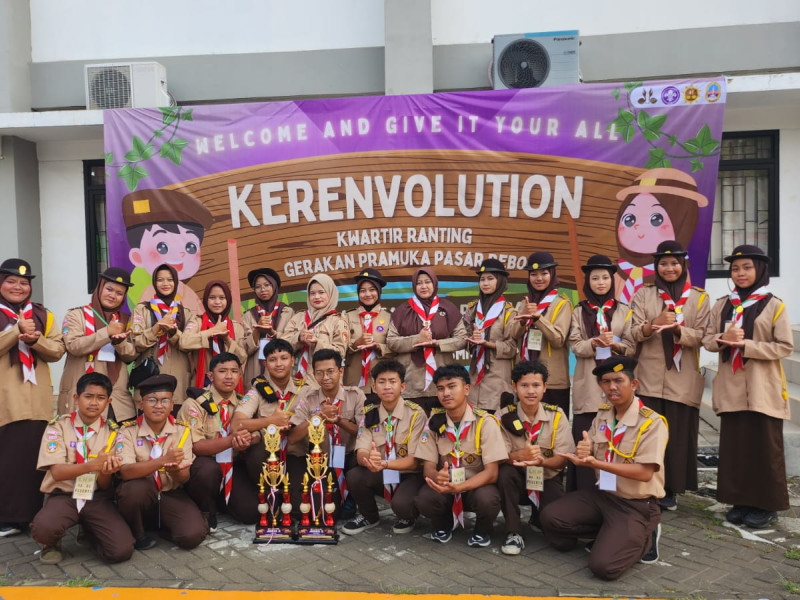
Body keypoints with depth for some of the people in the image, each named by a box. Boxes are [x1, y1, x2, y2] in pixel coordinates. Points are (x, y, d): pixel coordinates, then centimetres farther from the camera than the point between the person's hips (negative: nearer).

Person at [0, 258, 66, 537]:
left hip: (36, 398, 2)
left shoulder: (43, 314, 12)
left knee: (35, 453, 4)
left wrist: (35, 339, -12)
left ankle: (33, 513, 14)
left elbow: (58, 350, 5)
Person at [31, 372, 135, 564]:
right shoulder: (58, 426, -2)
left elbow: (105, 485, 0)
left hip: (98, 498, 2)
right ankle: (52, 544, 4)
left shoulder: (113, 433, 2)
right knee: (43, 528, -37)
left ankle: (89, 531, 14)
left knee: (121, 550, -21)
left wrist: (106, 471, -26)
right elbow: (57, 472, -12)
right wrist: (93, 464, -29)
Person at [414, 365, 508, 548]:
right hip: (444, 486, 2)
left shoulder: (485, 422, -16)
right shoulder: (434, 422, -6)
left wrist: (458, 487, -36)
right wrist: (436, 476, -32)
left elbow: (491, 472, -20)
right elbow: (428, 467, -6)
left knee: (487, 499, -35)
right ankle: (444, 524, 7)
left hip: (477, 485, -2)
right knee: (423, 500, -29)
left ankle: (482, 530, 1)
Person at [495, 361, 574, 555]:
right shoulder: (503, 416, -10)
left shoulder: (557, 415, -7)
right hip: (518, 478, -1)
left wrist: (542, 461, -34)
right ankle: (513, 533, -17)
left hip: (548, 479, 1)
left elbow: (562, 459, -11)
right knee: (505, 472, -34)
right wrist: (521, 455, -37)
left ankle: (538, 518, 16)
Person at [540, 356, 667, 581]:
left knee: (603, 565, -21)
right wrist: (584, 451, -20)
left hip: (636, 505, -6)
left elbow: (645, 473, -25)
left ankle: (644, 538, 8)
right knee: (551, 516, -13)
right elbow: (589, 457, 7)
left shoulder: (652, 422, -17)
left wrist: (595, 463, -33)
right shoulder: (602, 415, 4)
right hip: (602, 495, 6)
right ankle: (610, 534, 7)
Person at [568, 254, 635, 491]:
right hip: (587, 383, 0)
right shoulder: (579, 311, 9)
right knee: (584, 441, -2)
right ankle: (583, 494, 7)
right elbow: (575, 346, -1)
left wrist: (615, 344, -17)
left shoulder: (623, 310, 8)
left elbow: (631, 347, 3)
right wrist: (595, 342, -20)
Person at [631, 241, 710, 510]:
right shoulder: (643, 294, 7)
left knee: (678, 434, 2)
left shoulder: (699, 298, 6)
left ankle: (670, 490, 14)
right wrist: (654, 324, -22)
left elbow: (701, 337, -3)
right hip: (649, 377, 0)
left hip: (682, 379, 0)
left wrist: (677, 328, -22)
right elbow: (634, 332, -1)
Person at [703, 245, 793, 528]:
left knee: (765, 447, 3)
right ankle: (741, 501, 20)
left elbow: (785, 346, -9)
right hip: (732, 388, 4)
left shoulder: (774, 305, -4)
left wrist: (745, 345, -18)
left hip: (763, 389, -3)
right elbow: (708, 340, 5)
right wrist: (724, 339, -17)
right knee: (734, 445, 8)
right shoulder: (722, 305, 8)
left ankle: (767, 504, 16)